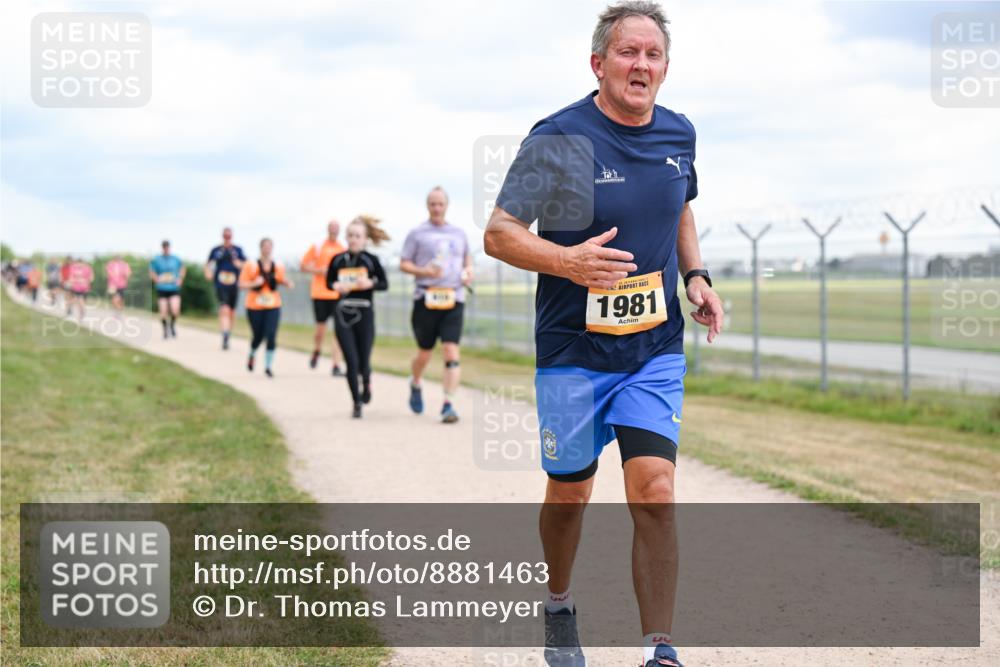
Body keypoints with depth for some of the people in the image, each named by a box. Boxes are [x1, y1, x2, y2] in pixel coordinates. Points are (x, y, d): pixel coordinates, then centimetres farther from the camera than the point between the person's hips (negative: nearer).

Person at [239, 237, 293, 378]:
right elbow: (242, 284, -6)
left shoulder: (278, 267, 2)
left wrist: (288, 283, -3)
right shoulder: (251, 266, -7)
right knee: (258, 336, 9)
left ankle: (268, 366, -2)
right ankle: (252, 355, 43)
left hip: (273, 307, 2)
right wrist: (254, 283, -23)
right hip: (255, 307, -1)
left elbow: (281, 280, 19)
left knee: (271, 335, -12)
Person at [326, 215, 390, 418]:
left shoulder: (371, 260, -3)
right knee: (351, 362, -5)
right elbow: (329, 282, 13)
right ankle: (356, 404, 9)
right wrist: (336, 286, -9)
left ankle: (366, 383, 37)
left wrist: (370, 283, -17)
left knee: (363, 363, 1)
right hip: (343, 314, 1)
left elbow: (384, 284, 2)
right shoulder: (338, 260, 1)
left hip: (365, 314, -1)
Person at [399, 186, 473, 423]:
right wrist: (424, 272, -15)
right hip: (426, 299, -2)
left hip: (454, 299, 2)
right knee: (424, 353, 8)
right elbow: (404, 264, 2)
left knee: (451, 352, -10)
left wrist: (468, 271, 8)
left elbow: (467, 256, 30)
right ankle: (415, 385, 40)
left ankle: (448, 405, -11)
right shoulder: (417, 234, 3)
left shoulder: (458, 233, 14)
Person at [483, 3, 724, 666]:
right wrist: (567, 261, -31)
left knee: (655, 490, -11)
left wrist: (696, 277, 6)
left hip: (656, 350, 3)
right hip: (573, 353, -3)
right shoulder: (559, 137, -13)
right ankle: (560, 607, 40)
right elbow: (499, 233, -13)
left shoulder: (679, 134, 3)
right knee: (570, 493, 11)